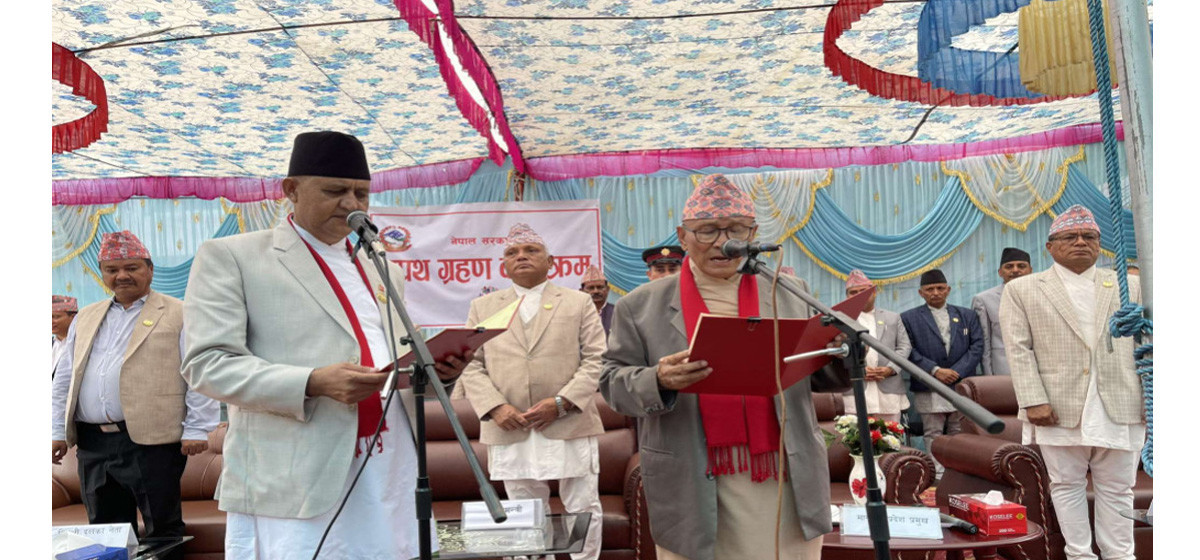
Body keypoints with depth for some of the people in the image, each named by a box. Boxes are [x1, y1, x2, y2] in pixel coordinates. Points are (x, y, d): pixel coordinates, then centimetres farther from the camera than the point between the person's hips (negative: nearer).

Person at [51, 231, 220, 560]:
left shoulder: (179, 315, 0)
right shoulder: (85, 318, 18)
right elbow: (64, 380, 21)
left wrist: (197, 429, -10)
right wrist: (58, 430, 14)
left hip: (152, 441, -5)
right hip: (92, 443, 5)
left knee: (163, 528, 1)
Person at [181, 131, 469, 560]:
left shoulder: (383, 271, 18)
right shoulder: (231, 256, 1)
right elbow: (207, 364, -7)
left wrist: (435, 369, -2)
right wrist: (313, 382, -21)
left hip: (392, 473, 5)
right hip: (294, 481, -5)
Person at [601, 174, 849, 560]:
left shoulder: (791, 292, 7)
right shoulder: (642, 305, 1)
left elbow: (827, 379, 11)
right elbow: (613, 381, 1)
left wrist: (843, 344, -11)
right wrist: (658, 381, -20)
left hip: (784, 482, 2)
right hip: (692, 488, -1)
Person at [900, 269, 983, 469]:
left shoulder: (967, 315, 15)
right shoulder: (909, 318, 5)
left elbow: (977, 346, 5)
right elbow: (909, 351, -4)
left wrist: (957, 372, -8)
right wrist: (935, 370, -14)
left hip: (962, 387, 3)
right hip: (929, 391, -2)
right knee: (934, 438, -1)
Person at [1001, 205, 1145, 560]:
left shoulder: (1129, 287, 13)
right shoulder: (1022, 290, 5)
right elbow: (1019, 350, -2)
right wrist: (1033, 401, -11)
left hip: (1120, 407, 2)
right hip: (1060, 407, -2)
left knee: (1117, 488, 8)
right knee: (1067, 486, 5)